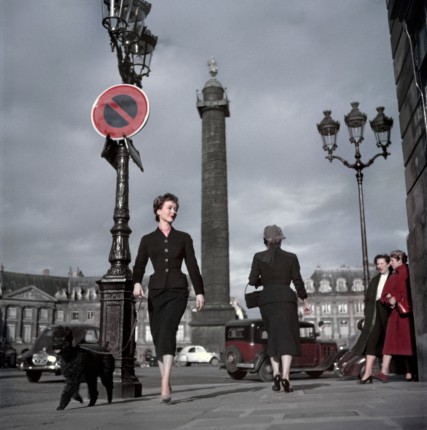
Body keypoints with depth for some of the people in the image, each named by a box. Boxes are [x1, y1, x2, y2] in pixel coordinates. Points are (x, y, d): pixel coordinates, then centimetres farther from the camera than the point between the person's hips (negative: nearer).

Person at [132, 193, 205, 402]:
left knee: (167, 331, -21)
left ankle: (164, 385, -28)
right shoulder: (148, 240, 9)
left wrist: (199, 292, 4)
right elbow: (139, 265, -1)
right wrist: (137, 283, -21)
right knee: (158, 336, 3)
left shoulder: (183, 238, 10)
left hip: (177, 290, -2)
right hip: (156, 291, 2)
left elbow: (192, 267, 10)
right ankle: (166, 382, 19)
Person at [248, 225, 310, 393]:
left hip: (266, 299, 2)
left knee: (273, 337, 15)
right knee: (286, 337, -4)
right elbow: (297, 281, 2)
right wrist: (305, 301, 9)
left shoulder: (259, 257, 4)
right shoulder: (291, 257, 4)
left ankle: (276, 374, 2)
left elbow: (252, 281, -1)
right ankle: (285, 376, -20)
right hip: (286, 298, -1)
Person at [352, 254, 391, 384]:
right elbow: (367, 298, 18)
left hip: (387, 310, -4)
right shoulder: (374, 280, 21)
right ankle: (368, 373, -8)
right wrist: (367, 314, 11)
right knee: (371, 341, -4)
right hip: (374, 313, 4)